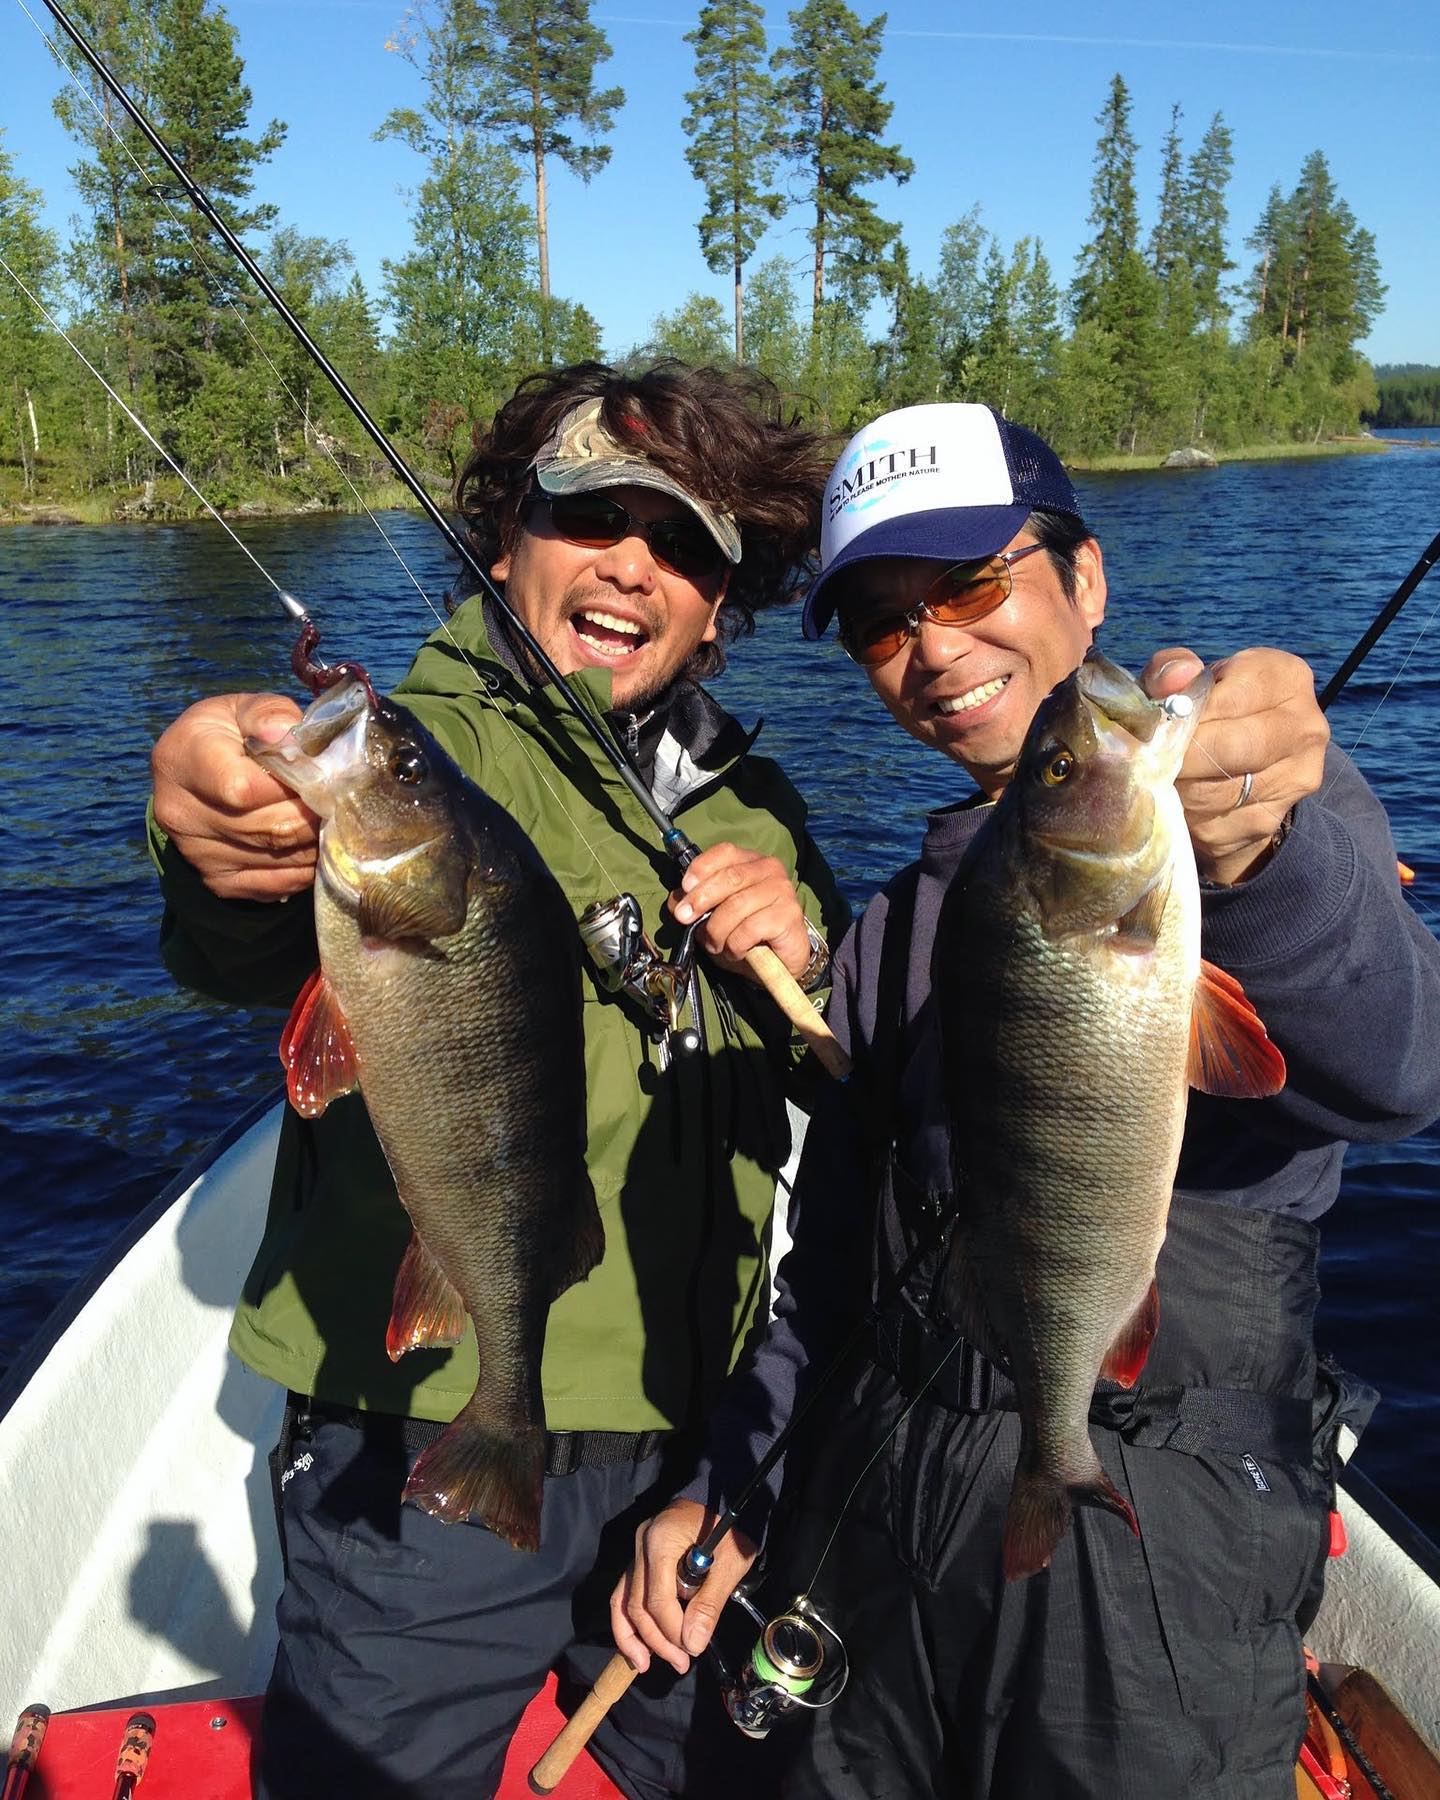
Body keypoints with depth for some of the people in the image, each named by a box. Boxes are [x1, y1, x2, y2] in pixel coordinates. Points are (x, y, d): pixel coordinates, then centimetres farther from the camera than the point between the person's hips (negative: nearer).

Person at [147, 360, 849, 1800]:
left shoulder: (753, 804, 6)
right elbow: (261, 949, -31)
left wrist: (801, 963, -14)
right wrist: (224, 836, -54)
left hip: (693, 1447, 5)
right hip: (427, 1462, -4)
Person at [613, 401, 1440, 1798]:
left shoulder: (1279, 801, -7)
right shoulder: (901, 920, 11)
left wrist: (1261, 862, -47)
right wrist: (719, 1484, 9)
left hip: (1159, 1535, -5)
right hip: (870, 1501, 5)